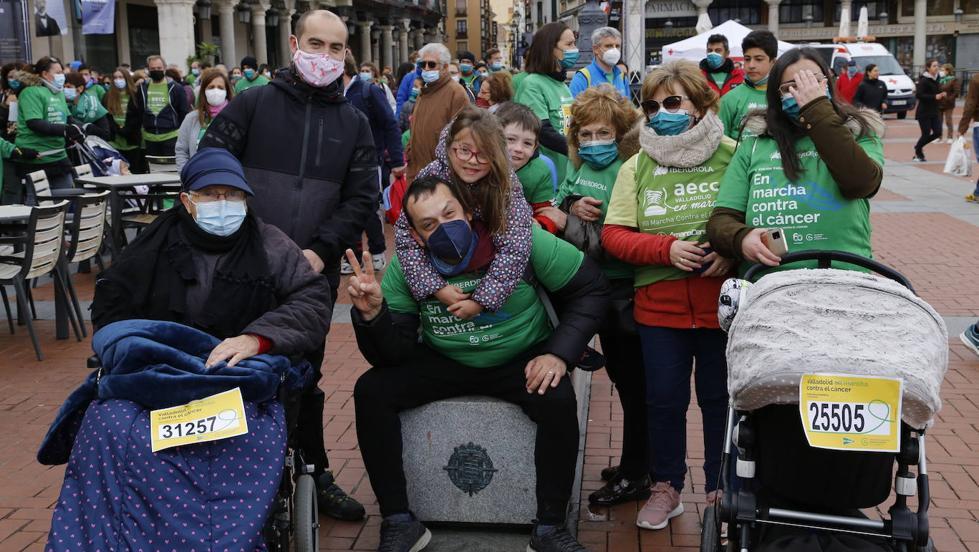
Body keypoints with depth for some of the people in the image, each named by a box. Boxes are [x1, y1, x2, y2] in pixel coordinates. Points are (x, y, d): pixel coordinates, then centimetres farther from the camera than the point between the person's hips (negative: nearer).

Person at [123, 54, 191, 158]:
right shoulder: (142, 89, 8)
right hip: (150, 139, 4)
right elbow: (133, 113, 13)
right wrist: (132, 134, 8)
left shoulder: (175, 88, -1)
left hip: (171, 138, -3)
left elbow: (184, 113, -1)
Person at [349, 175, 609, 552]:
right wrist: (373, 314, -36)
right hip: (443, 364, 3)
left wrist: (559, 353, -22)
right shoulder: (406, 265, -13)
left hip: (522, 361, -2)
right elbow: (393, 354, -15)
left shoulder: (520, 240, -21)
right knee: (371, 391, -18)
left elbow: (591, 289, -12)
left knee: (559, 400, -32)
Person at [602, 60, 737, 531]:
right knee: (664, 399, 10)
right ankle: (666, 487, 29)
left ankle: (720, 489, 28)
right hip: (659, 307, 2)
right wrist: (667, 248, -16)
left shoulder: (732, 156, -1)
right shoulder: (637, 167, 6)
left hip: (722, 303, -2)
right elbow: (614, 235, -2)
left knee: (720, 398, 10)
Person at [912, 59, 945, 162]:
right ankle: (918, 154, 17)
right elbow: (918, 95, -22)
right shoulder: (924, 80, -15)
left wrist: (941, 94, 0)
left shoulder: (936, 78, 9)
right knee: (926, 134, -3)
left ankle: (918, 146, 23)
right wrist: (934, 97, -25)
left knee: (937, 133, 1)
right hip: (924, 112, -7)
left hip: (934, 111, 7)